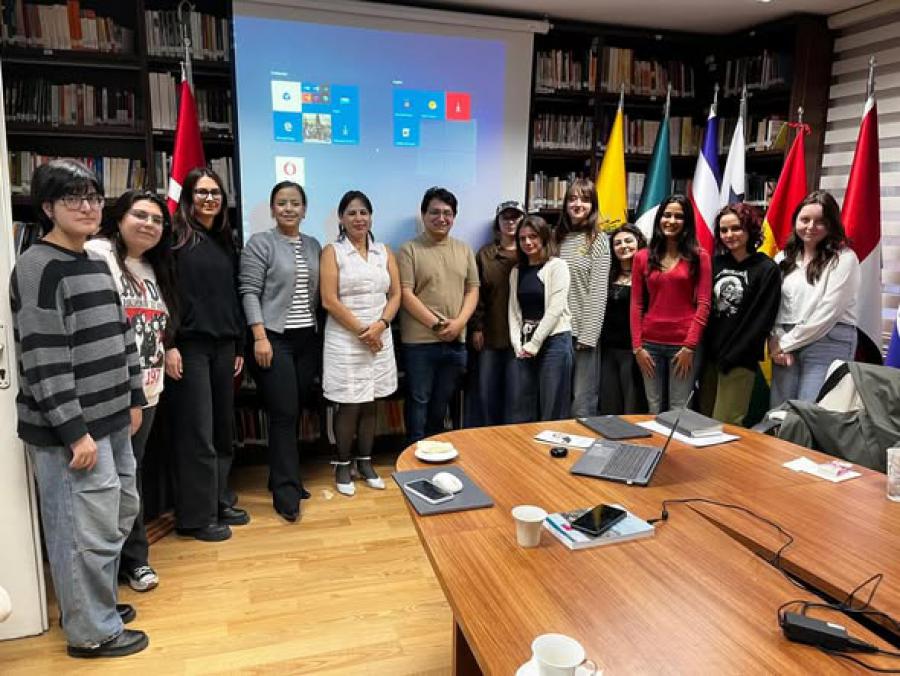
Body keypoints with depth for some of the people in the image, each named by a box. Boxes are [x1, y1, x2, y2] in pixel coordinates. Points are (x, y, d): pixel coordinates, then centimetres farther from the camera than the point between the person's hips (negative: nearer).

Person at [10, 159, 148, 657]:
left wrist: (133, 398, 16)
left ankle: (95, 604, 38)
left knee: (120, 513, 20)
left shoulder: (97, 264, 13)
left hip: (110, 419, 9)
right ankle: (91, 631, 20)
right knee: (87, 530, 1)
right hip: (68, 429, -9)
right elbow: (43, 360, -19)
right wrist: (75, 431, -20)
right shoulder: (38, 268, -14)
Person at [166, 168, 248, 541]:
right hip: (189, 344, -6)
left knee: (222, 427, 11)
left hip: (223, 344, 6)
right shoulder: (176, 236, -3)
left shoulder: (225, 241, 16)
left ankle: (219, 501, 24)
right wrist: (169, 345, -17)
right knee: (197, 431, -2)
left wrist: (239, 346, 15)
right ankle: (196, 516, 9)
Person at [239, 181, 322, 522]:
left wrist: (320, 334, 9)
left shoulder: (313, 246, 13)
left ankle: (283, 478, 23)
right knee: (284, 414, -6)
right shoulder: (259, 243, -2)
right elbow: (250, 292, -8)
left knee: (296, 412, 9)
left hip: (307, 340, 5)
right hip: (275, 339, -5)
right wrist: (260, 337, -15)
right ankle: (286, 492, 2)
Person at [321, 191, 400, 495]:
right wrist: (361, 330, -12)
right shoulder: (333, 251, -2)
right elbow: (329, 300, -10)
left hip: (379, 339, 4)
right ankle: (343, 465, 16)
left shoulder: (384, 252, 10)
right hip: (345, 340, -4)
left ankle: (365, 462, 23)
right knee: (349, 405, 1)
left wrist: (380, 325, -10)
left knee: (370, 404, 10)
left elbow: (395, 294, 6)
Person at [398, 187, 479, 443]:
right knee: (419, 400, 5)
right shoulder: (409, 250, -4)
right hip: (420, 341, -4)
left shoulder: (464, 250, 11)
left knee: (442, 401, 16)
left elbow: (472, 290, 8)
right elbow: (405, 294, -10)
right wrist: (436, 324, -16)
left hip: (456, 341, 5)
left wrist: (459, 322, -9)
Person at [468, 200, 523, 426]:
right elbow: (477, 293, 6)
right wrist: (476, 327, 0)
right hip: (490, 335, 2)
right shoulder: (485, 255, 8)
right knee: (486, 393, 8)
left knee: (514, 394, 4)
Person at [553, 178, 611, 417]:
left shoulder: (598, 241, -2)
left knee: (583, 401, -1)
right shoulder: (557, 237, 11)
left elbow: (598, 293, -7)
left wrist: (588, 335, -13)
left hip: (583, 330, -4)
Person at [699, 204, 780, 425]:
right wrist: (703, 352, 0)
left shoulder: (767, 269, -3)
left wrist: (730, 357, -12)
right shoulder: (716, 263, 9)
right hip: (709, 357, 5)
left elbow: (762, 320, -7)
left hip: (739, 361, -4)